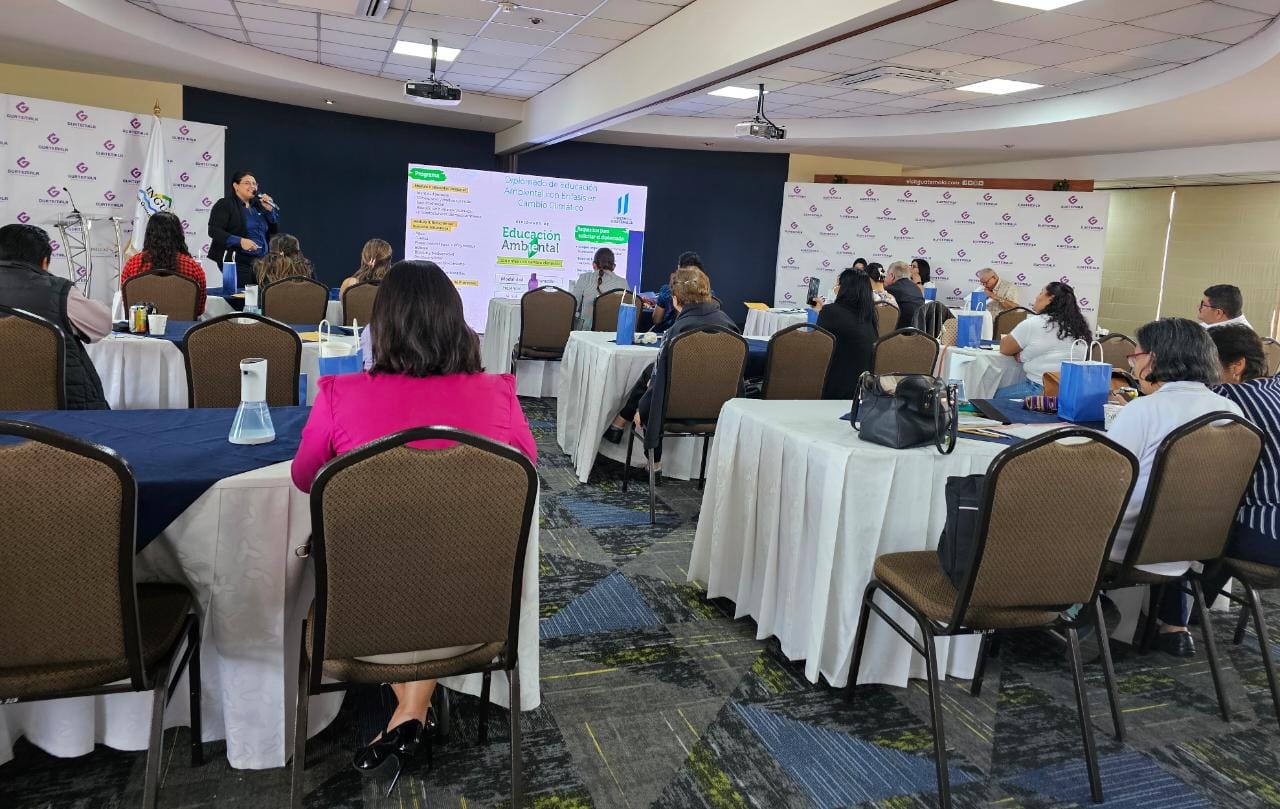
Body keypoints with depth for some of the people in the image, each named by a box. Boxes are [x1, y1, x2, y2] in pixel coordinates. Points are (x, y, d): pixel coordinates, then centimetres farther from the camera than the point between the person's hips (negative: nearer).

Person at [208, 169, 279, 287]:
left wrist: (270, 210, 3)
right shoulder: (225, 204, 0)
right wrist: (239, 241, -23)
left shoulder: (258, 206, 18)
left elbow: (274, 231, 19)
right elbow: (214, 231, -11)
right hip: (237, 262, -6)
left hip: (261, 262, 6)